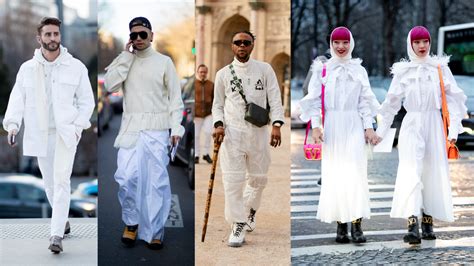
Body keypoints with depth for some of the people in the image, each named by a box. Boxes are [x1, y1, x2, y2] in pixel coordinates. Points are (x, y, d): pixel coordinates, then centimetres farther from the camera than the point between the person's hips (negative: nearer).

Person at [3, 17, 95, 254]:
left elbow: (87, 100, 5)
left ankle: (56, 234, -17)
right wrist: (12, 124, -17)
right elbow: (17, 99, -1)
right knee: (50, 183, 12)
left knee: (61, 181, -16)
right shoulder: (27, 69, 4)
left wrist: (78, 125, -8)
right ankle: (63, 221, 33)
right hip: (39, 134, 3)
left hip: (65, 132, -3)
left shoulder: (76, 67, 0)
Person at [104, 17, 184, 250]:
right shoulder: (124, 61, 11)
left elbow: (175, 97, 4)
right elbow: (110, 85, -5)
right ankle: (131, 222, 14)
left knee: (157, 181, -2)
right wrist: (126, 55, -3)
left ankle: (154, 231, 8)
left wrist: (176, 128, -5)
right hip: (131, 128, 2)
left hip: (157, 129, -1)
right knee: (127, 178, -8)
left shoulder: (164, 62, 5)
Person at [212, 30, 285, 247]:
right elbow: (217, 104, 13)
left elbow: (275, 99, 2)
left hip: (258, 132, 1)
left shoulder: (264, 69, 7)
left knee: (258, 178, 10)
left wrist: (276, 125, -12)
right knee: (233, 179, -9)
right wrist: (218, 124, -6)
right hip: (232, 132, -1)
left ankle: (250, 211, 37)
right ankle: (238, 225, -1)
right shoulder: (223, 73, 8)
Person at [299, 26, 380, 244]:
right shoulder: (322, 69, 6)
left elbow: (365, 101, 12)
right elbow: (314, 100, 3)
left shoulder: (359, 70, 12)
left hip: (353, 125, 1)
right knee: (333, 173, -2)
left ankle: (356, 224, -12)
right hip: (331, 126, -1)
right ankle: (341, 225, 3)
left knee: (355, 171, -10)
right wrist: (315, 125, -6)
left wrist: (368, 126, 4)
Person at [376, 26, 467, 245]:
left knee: (433, 173, 4)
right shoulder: (403, 71, 5)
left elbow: (453, 99, 3)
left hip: (434, 125, 2)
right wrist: (380, 131, 12)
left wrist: (454, 129, -4)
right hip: (412, 125, -1)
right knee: (411, 173, -15)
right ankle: (412, 226, -24)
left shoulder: (441, 68, 5)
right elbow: (391, 103, 10)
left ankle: (428, 222, 18)